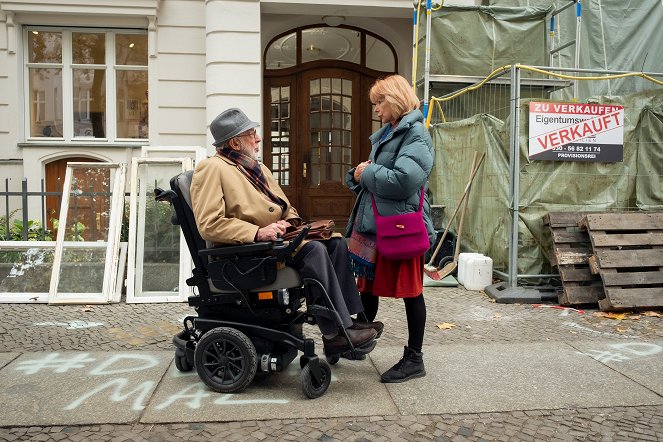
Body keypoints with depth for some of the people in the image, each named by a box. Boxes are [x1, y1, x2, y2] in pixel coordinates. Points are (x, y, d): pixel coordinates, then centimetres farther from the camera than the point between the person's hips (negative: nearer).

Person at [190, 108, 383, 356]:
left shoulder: (256, 167, 23)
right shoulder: (211, 169, -7)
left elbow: (285, 206, 27)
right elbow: (209, 226, -17)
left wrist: (291, 222, 2)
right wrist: (258, 232, -23)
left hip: (274, 237, 9)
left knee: (335, 242, -8)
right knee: (313, 249, -27)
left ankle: (347, 318, -11)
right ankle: (336, 333, -22)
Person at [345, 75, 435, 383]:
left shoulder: (415, 134, -11)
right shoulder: (385, 135, 17)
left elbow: (403, 181, -25)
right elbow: (362, 180, 22)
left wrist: (367, 173, -12)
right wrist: (358, 175, -1)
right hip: (373, 225, 9)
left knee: (411, 293, 4)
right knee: (367, 288, 17)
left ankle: (414, 359, 18)